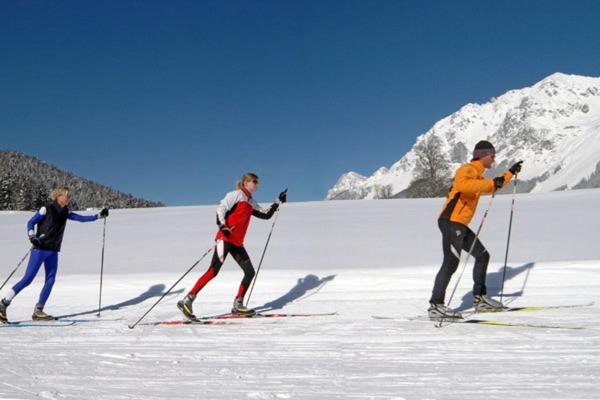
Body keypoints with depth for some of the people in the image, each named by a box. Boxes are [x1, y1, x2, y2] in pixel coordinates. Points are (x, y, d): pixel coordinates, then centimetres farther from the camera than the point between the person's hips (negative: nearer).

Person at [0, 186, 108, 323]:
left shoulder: (65, 212, 10)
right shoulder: (47, 209, -8)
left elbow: (81, 218, 13)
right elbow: (31, 222, -4)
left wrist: (99, 215, 6)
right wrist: (32, 237, -18)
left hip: (53, 251, 7)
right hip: (40, 249, -7)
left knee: (50, 280, 0)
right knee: (28, 278, -10)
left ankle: (38, 311, 5)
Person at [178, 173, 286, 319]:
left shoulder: (251, 203, 21)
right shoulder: (237, 194, -1)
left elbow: (266, 215, 26)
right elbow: (220, 209, -11)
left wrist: (278, 202, 22)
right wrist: (222, 227, -27)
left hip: (237, 243, 8)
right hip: (225, 239, -8)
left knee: (250, 272, 2)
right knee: (213, 271, -16)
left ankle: (237, 305, 10)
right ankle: (187, 300, -14)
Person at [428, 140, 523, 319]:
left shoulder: (476, 174, 23)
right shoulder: (467, 170, -8)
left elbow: (491, 188, 43)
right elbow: (462, 185, -33)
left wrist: (510, 173, 42)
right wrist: (491, 182, -29)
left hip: (460, 225, 11)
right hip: (451, 222, -11)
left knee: (482, 256, 16)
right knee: (451, 262, -20)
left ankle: (479, 298, 23)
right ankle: (435, 305, -23)